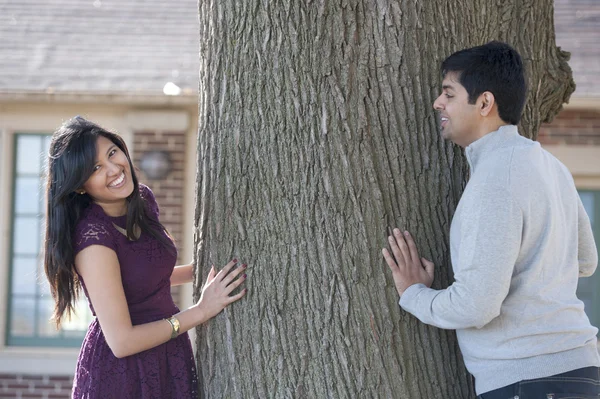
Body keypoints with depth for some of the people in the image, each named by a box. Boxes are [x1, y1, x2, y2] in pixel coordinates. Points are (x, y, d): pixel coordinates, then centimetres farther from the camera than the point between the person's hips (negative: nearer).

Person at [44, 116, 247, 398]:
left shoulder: (143, 200, -1)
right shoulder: (94, 238, -24)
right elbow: (122, 342, -24)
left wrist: (204, 270, 5)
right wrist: (201, 311, -19)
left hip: (169, 360, 7)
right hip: (122, 374, -7)